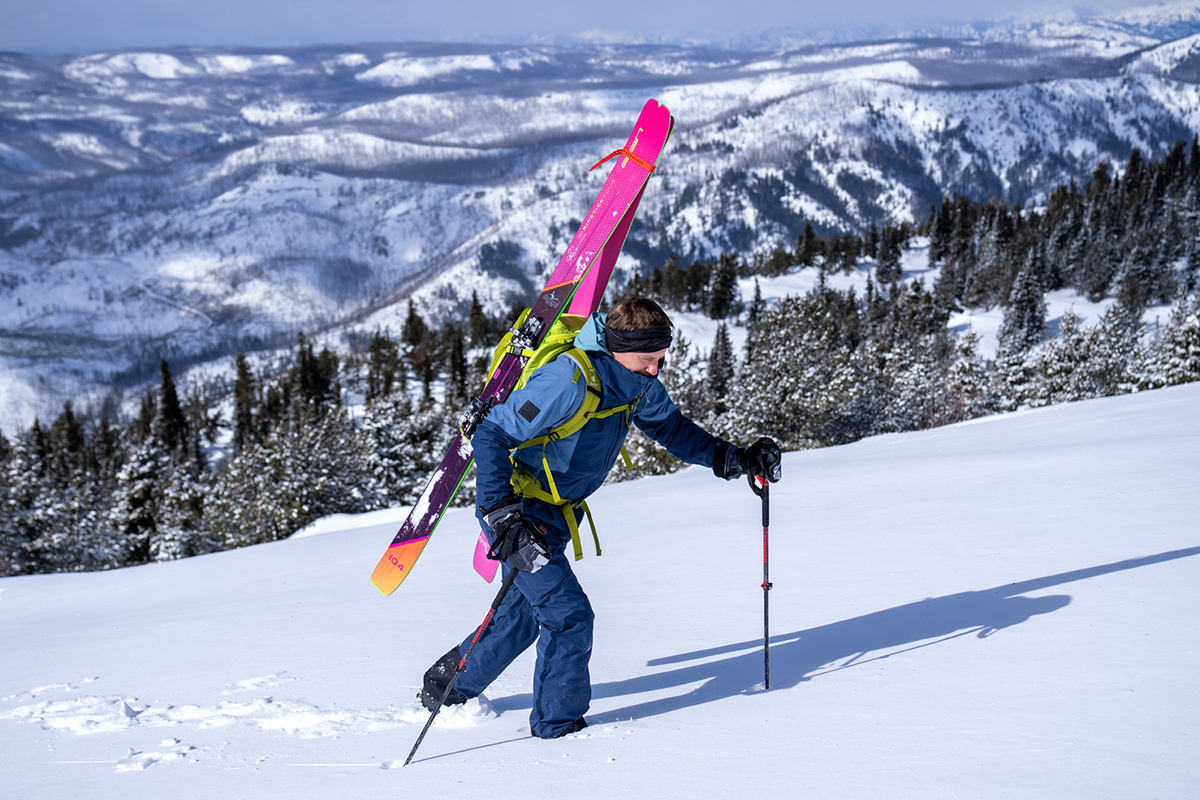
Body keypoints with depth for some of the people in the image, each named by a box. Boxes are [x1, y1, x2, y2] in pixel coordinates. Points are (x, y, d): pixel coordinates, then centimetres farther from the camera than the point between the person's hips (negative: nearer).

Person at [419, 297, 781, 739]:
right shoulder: (568, 381, -31)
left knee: (524, 612, 20)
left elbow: (672, 428, 12)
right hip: (518, 510, -9)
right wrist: (503, 514, -37)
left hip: (555, 514, 9)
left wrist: (735, 459, -1)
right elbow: (490, 435, -30)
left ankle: (446, 688, 38)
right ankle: (558, 725, 5)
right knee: (569, 614, -12)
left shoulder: (636, 384, -5)